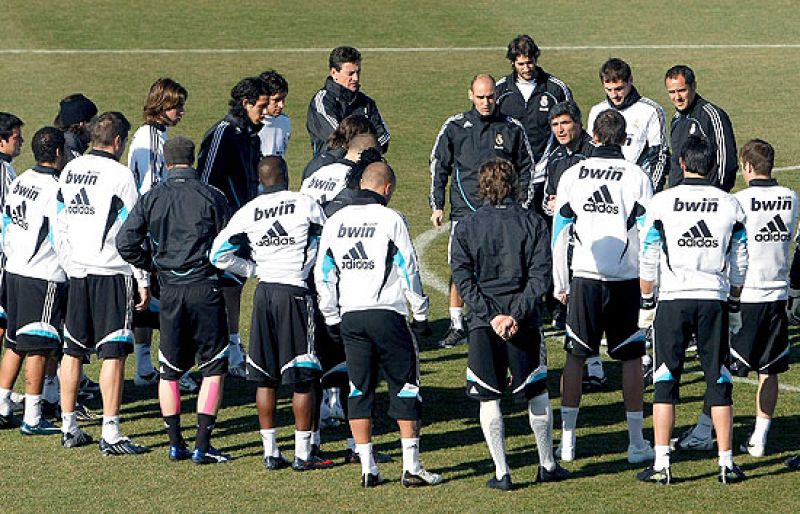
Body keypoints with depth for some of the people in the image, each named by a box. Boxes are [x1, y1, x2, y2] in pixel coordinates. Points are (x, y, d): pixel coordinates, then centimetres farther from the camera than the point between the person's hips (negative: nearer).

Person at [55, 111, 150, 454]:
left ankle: (69, 427, 19)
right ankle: (110, 434, -8)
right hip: (111, 272, -6)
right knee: (113, 352, -5)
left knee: (73, 349, 13)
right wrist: (143, 280, -6)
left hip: (77, 271, 7)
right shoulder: (119, 175, -11)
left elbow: (61, 223, 14)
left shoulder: (69, 171, 8)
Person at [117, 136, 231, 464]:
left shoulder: (151, 199, 2)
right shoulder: (212, 197, -4)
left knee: (169, 371, 15)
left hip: (170, 290, 3)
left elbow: (125, 242, -3)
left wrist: (153, 265, 12)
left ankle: (175, 443, 14)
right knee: (213, 367, 3)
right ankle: (202, 446, -4)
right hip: (205, 287, -3)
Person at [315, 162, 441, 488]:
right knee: (405, 389, 3)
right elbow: (409, 271, -5)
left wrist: (332, 318, 18)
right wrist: (421, 313, 3)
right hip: (387, 314, -4)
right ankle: (411, 467, 1)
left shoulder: (335, 222, 8)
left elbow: (323, 275, 11)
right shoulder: (390, 220, -6)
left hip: (350, 317, 4)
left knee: (360, 390, 9)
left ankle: (368, 469, 8)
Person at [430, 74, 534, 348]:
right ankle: (457, 327, 4)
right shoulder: (455, 127, 4)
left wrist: (523, 205, 8)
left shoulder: (512, 129, 6)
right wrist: (437, 206, 5)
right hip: (464, 209, 0)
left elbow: (525, 168, 14)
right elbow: (438, 166, 10)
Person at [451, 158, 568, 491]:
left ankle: (501, 472, 2)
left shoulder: (465, 228, 0)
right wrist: (516, 314, -10)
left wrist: (492, 316, -9)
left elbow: (463, 280, -6)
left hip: (483, 325, 0)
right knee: (537, 394, 15)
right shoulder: (533, 224, 0)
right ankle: (547, 465, 22)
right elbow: (540, 277, -8)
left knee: (489, 400, 6)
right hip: (525, 323, 1)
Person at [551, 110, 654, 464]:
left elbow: (559, 235, 5)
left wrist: (560, 284, 13)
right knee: (631, 358, 7)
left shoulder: (571, 177, 2)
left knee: (575, 357, 10)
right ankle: (637, 443, 8)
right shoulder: (636, 177, -4)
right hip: (625, 279, -1)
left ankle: (567, 439, 9)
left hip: (584, 278, 1)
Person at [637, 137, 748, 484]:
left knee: (665, 383, 4)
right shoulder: (730, 206, 4)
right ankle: (726, 464, 8)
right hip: (715, 300, 2)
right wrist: (734, 306, 19)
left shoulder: (662, 203, -3)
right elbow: (739, 266, 8)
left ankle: (661, 465, 1)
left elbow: (648, 261, -2)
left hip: (673, 299, -2)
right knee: (719, 383, 8)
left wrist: (646, 303, 8)